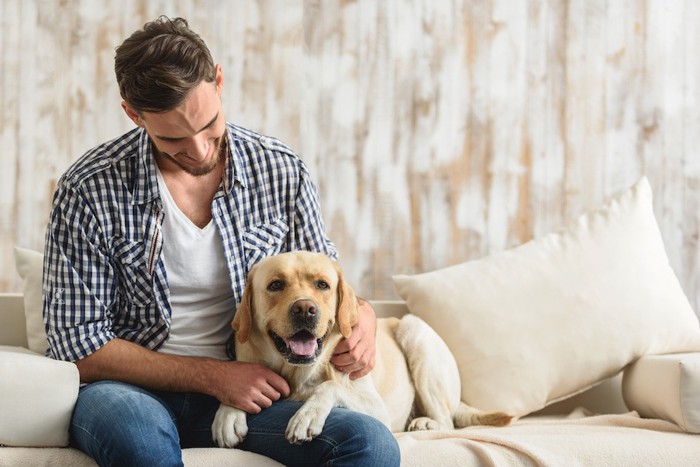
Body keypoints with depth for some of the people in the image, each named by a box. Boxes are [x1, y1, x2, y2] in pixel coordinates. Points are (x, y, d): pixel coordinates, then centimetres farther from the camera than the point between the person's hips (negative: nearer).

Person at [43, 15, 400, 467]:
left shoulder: (282, 172, 0)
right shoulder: (90, 189, -10)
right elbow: (80, 345, -9)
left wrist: (362, 319, -11)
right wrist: (212, 375, -16)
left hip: (249, 390, 3)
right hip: (138, 390, -2)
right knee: (138, 431, -41)